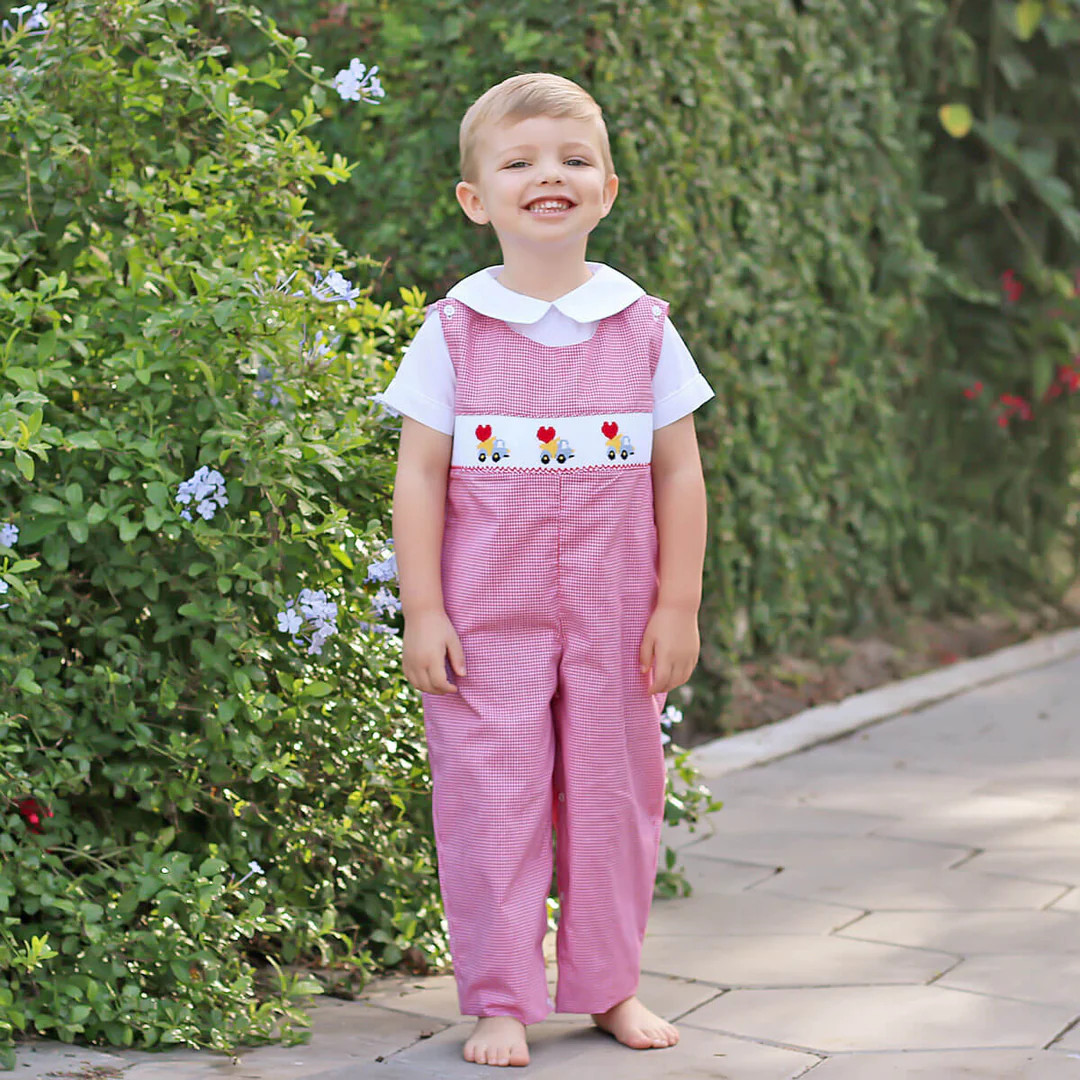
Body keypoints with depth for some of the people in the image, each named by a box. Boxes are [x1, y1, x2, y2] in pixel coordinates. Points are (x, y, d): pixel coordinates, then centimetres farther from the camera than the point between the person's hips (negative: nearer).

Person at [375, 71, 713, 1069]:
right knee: (490, 800, 1)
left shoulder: (642, 327, 1)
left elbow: (679, 472, 4)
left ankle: (609, 985, 27)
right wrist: (422, 611, -8)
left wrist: (678, 605, -1)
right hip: (486, 615, -2)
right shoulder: (455, 331, -3)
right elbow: (419, 476, -2)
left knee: (613, 797, 10)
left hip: (615, 616, 2)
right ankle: (501, 998, 14)